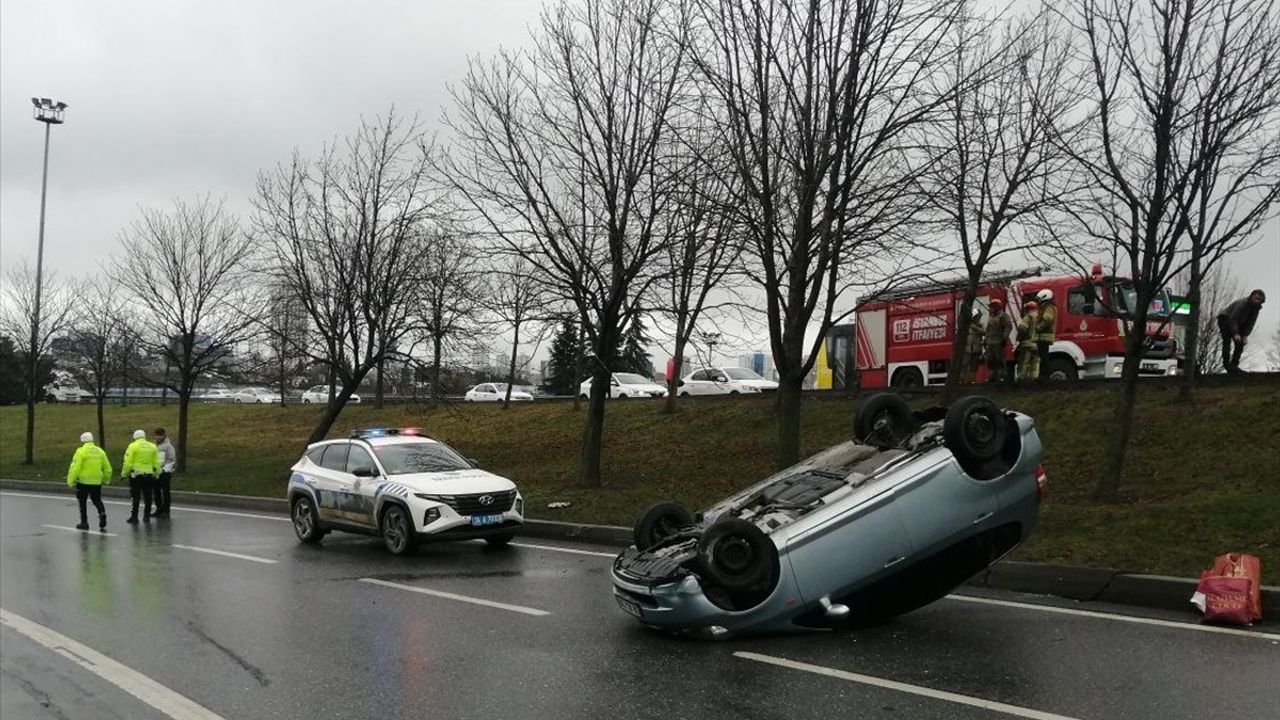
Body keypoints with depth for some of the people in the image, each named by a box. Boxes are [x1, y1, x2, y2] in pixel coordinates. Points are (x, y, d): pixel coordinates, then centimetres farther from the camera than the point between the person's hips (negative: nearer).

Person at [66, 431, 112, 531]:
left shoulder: (81, 451, -10)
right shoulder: (100, 451, 5)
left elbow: (75, 467, -16)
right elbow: (107, 468, 9)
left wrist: (70, 481, -9)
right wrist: (106, 480, 24)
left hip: (83, 481, -4)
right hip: (97, 481, 4)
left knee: (82, 501, 10)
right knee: (97, 500, 17)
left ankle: (84, 522, 12)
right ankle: (102, 512, -9)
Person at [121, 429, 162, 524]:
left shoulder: (133, 446, -5)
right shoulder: (152, 446, 6)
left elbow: (128, 462, -9)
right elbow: (157, 462, 6)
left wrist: (124, 474, 0)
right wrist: (156, 474, 15)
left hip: (136, 474, -4)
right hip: (149, 475, 4)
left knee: (136, 496, 0)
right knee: (147, 496, 11)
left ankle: (134, 517, 0)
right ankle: (147, 515, 16)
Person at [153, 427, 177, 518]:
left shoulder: (168, 445, -6)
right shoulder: (154, 445, 14)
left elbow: (172, 460, -9)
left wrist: (166, 469, -15)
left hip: (165, 472, -7)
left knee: (165, 492, -3)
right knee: (157, 491, 10)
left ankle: (166, 510, 2)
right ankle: (159, 509, 19)